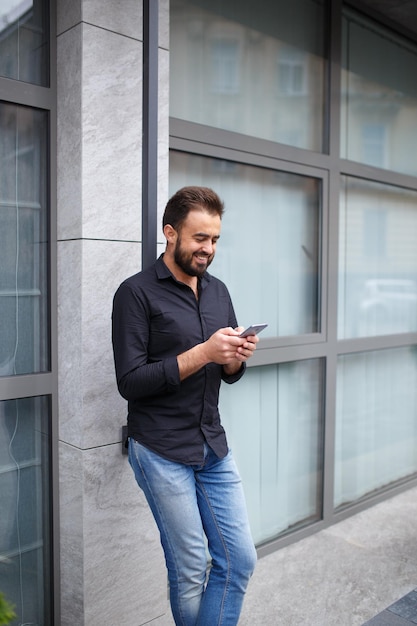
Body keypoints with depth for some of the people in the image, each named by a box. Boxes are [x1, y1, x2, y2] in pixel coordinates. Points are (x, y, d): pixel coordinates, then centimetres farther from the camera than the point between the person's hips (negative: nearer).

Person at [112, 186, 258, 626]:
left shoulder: (218, 291, 9)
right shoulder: (137, 292, -9)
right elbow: (130, 382, -15)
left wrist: (237, 357, -10)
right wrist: (202, 353, -22)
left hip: (214, 447, 6)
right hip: (162, 453, -5)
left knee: (239, 560, 9)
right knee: (191, 572, 7)